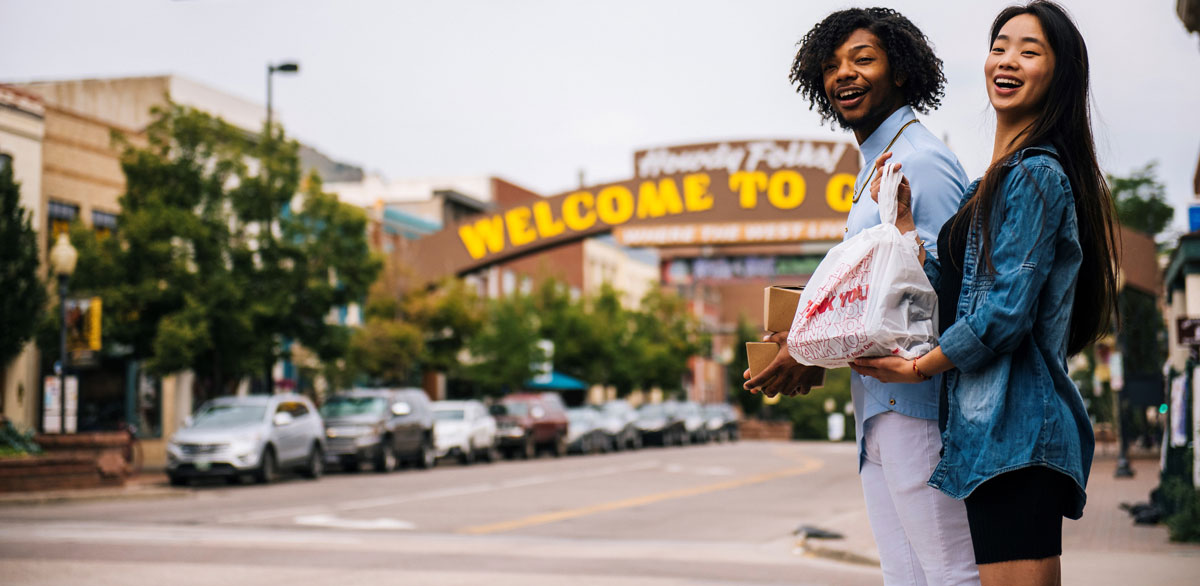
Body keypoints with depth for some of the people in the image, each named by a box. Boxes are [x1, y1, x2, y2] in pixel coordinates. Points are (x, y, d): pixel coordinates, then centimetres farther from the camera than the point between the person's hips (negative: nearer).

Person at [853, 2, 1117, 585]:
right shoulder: (995, 182, 21)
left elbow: (1007, 311, -16)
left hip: (1015, 427, -10)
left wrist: (917, 366, -5)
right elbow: (949, 295, 12)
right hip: (999, 426, 10)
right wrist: (899, 217, 6)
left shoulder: (1034, 175, -9)